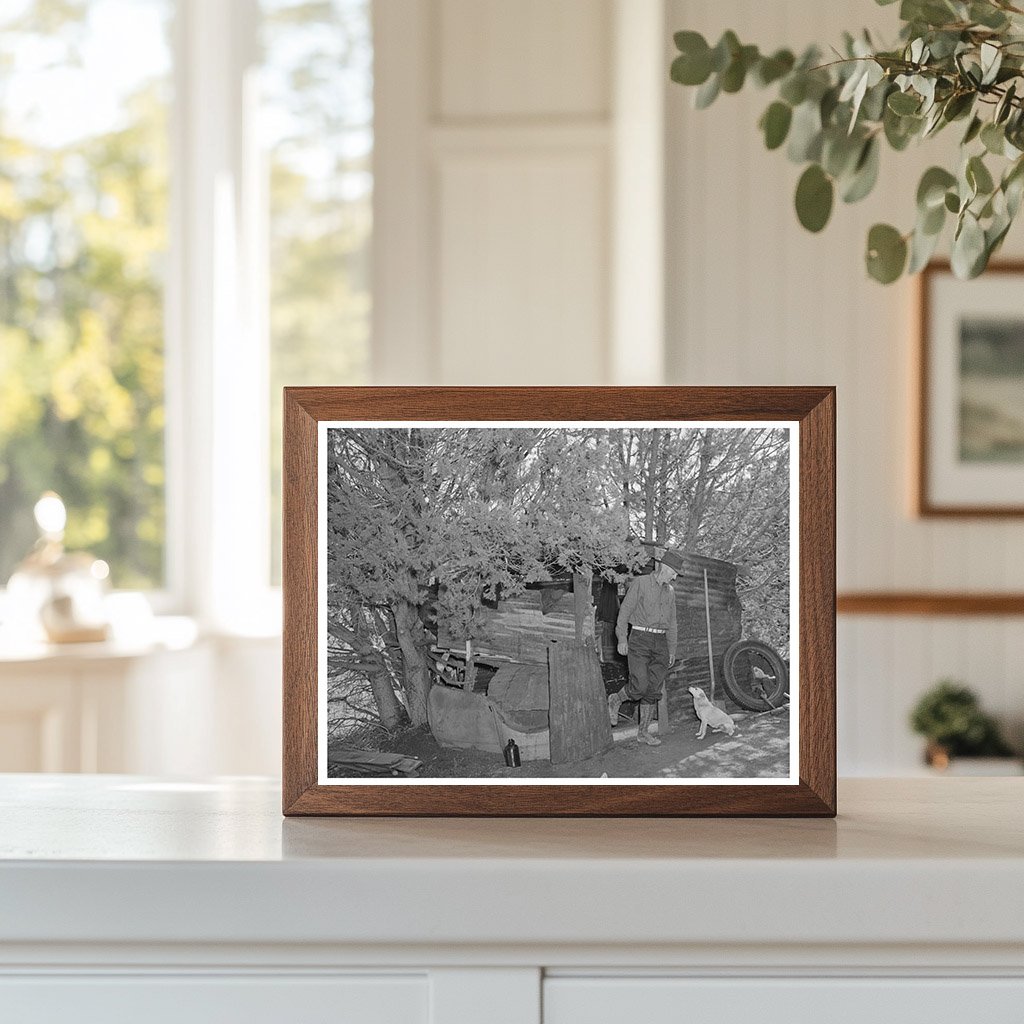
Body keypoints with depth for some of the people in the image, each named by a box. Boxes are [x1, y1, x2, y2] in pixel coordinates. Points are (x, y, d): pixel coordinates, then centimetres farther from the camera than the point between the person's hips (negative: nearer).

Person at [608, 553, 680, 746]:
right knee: (640, 685, -15)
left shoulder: (669, 591, 15)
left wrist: (672, 650, 18)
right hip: (640, 639, -6)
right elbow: (625, 611, -7)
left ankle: (643, 732, 7)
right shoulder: (640, 583, -3)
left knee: (654, 689, 1)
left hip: (660, 643, 6)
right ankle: (615, 700, 14)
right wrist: (622, 639, -15)